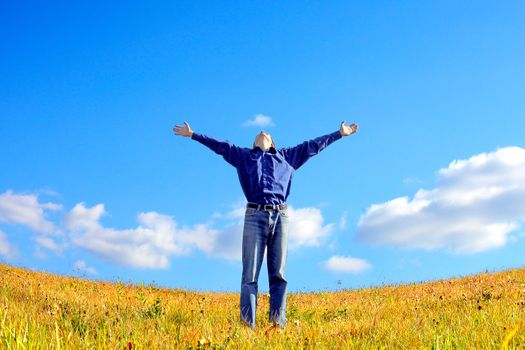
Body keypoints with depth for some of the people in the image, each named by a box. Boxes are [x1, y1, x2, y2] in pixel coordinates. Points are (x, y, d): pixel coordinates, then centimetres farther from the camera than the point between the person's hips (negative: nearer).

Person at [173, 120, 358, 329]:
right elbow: (220, 146, 23)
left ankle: (278, 322, -5)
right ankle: (247, 323, -7)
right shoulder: (244, 156, 24)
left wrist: (340, 133, 32)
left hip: (280, 216, 1)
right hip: (255, 216, -1)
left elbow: (312, 146, 29)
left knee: (278, 273, -4)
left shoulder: (287, 156, 26)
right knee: (250, 274, -6)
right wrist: (192, 134, 21)